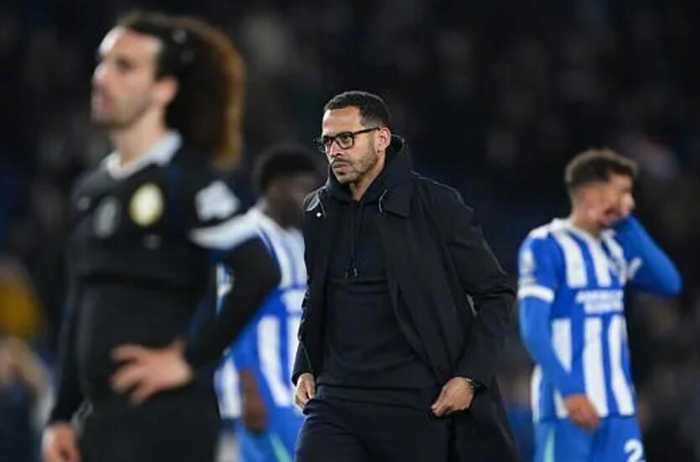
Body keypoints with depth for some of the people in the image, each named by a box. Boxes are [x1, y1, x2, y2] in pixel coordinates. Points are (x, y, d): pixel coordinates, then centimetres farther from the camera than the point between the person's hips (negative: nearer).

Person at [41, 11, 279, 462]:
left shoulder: (186, 180, -9)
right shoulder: (92, 190, 16)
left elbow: (260, 272, -20)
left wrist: (192, 359, -15)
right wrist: (61, 416, 15)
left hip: (167, 423, -8)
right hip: (102, 421, 8)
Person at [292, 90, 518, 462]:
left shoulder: (435, 206, -5)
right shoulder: (319, 211, 10)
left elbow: (496, 295, -1)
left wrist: (470, 376, -9)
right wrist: (304, 368, 12)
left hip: (415, 407, -4)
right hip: (337, 400, 4)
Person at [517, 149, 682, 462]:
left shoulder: (614, 246, 13)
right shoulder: (546, 246, -9)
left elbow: (669, 283, 3)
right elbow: (533, 330, -15)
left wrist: (627, 225, 1)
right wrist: (569, 391, -25)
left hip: (617, 406, 7)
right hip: (567, 406, -7)